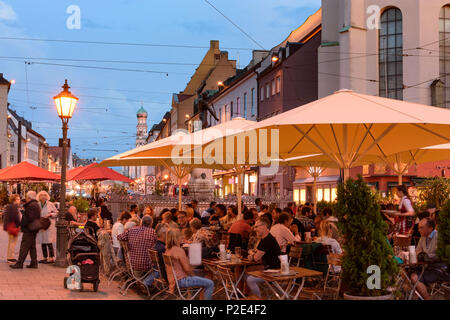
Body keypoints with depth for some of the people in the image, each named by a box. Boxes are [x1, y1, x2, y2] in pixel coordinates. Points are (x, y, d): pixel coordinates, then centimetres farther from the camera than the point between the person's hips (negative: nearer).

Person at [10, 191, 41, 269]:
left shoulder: (31, 206, -17)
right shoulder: (36, 205, 15)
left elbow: (29, 218, -24)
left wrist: (22, 225, -13)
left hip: (28, 229, -10)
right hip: (34, 230, 10)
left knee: (24, 247, -6)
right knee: (32, 247, 13)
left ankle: (19, 263, -4)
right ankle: (34, 263, 15)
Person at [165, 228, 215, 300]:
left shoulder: (168, 249, 4)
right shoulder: (179, 250, -23)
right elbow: (187, 269, -22)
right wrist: (192, 274, -1)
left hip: (174, 278, 10)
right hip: (181, 280, -10)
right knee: (210, 284, -9)